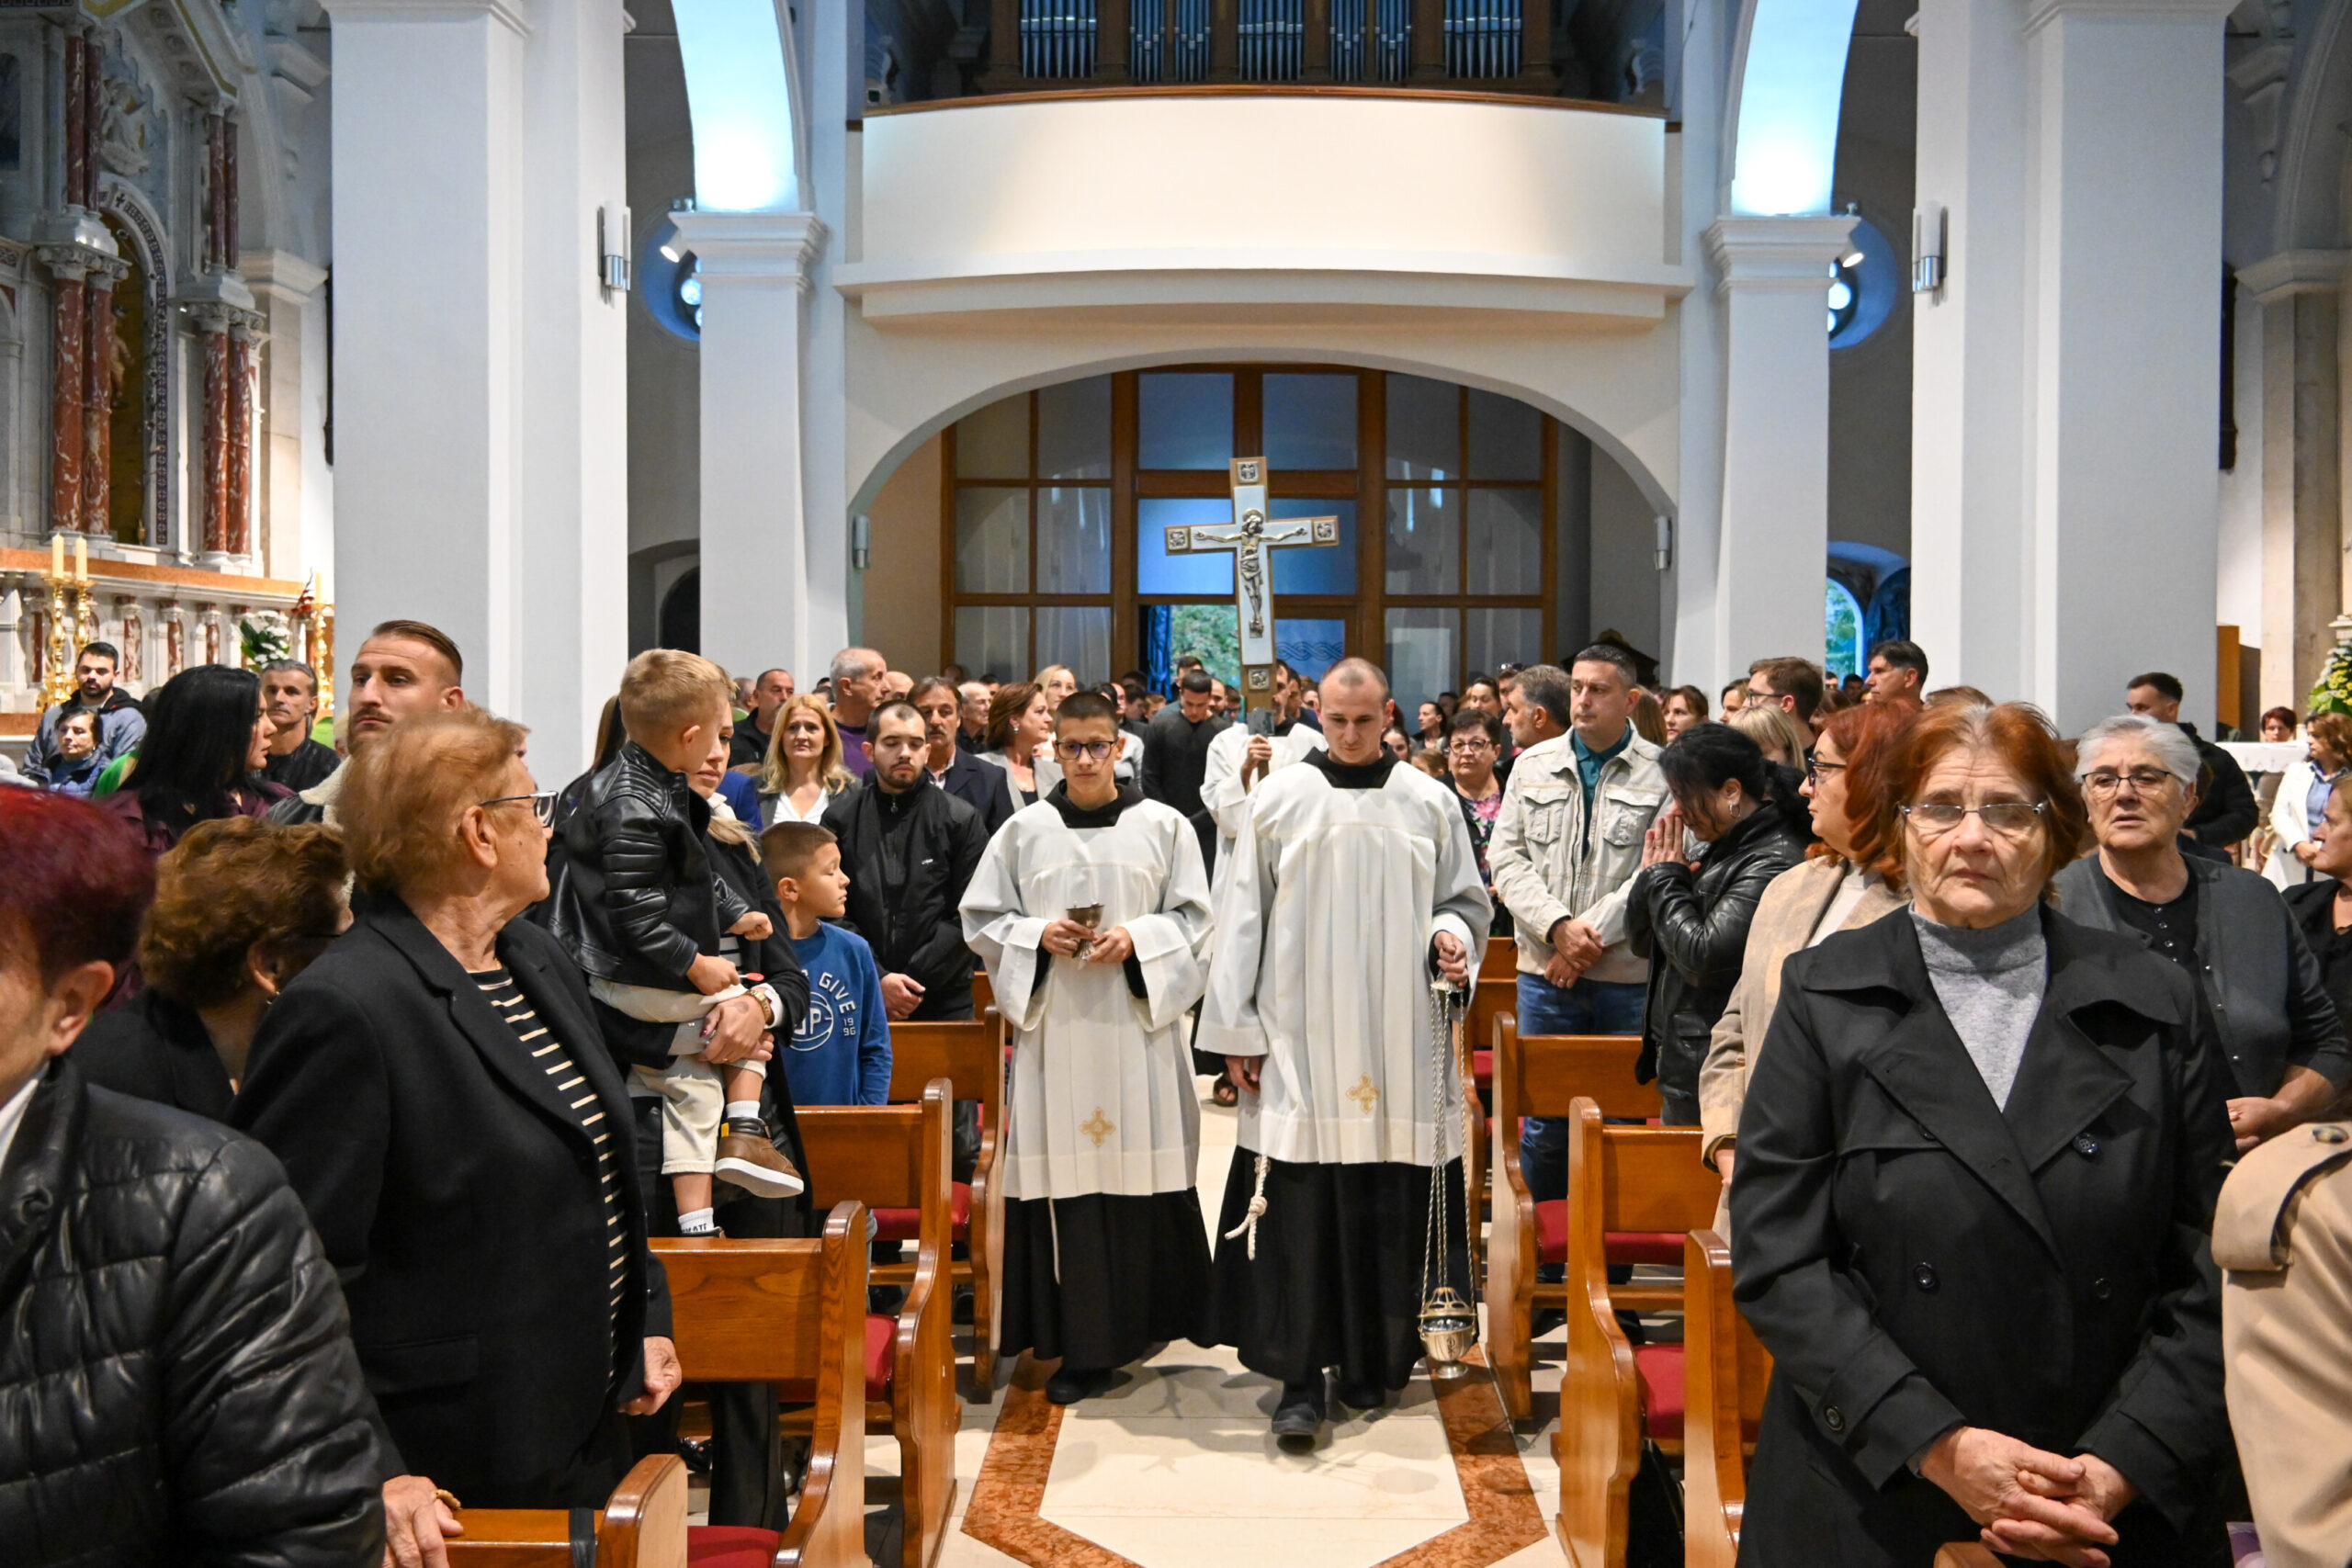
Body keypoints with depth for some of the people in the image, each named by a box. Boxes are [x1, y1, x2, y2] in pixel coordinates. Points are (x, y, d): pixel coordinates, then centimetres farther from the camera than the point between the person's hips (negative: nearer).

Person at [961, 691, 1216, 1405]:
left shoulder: (1164, 827, 5)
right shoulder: (1024, 831, 8)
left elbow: (1193, 919, 5)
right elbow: (982, 919, 10)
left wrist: (1137, 939, -12)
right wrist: (1039, 935, -8)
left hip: (1138, 1023, 0)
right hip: (1054, 1025, 1)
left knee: (1142, 1172, -1)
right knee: (1066, 1179, -2)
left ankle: (1142, 1319, 15)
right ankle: (1080, 1344, 5)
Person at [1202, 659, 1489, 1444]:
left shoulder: (1430, 803, 7)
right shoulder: (1279, 799, 3)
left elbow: (1465, 897, 16)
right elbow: (1244, 917, 3)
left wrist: (1451, 932, -8)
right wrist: (1237, 1031, 1)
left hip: (1399, 1043, 2)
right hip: (1299, 1040, -1)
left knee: (1388, 1210, 5)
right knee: (1298, 1210, -5)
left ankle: (1375, 1360, 19)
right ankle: (1300, 1378, 0)